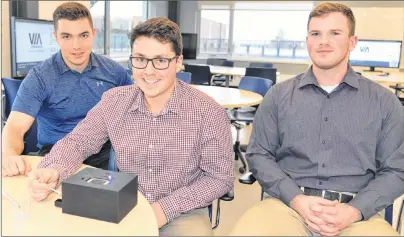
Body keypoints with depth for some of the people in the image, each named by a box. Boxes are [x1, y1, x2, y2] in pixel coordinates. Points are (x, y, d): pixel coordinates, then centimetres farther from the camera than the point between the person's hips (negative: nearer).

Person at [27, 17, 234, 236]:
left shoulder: (208, 112, -13)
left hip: (182, 213, -2)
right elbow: (78, 142, 3)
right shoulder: (114, 101, -2)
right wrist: (53, 170, -19)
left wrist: (166, 208, -19)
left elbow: (220, 177, -10)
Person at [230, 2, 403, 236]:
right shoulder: (279, 95, 8)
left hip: (357, 212, 1)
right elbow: (259, 154, 5)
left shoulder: (384, 101, 8)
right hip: (288, 204, 0)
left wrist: (355, 211, -10)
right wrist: (296, 199, -10)